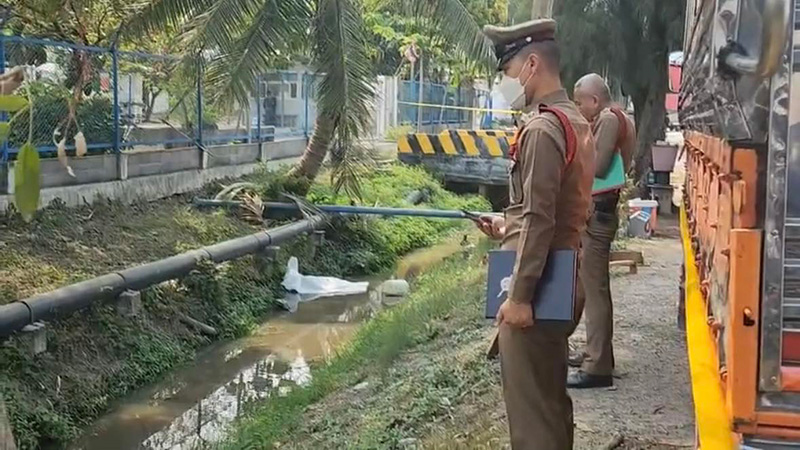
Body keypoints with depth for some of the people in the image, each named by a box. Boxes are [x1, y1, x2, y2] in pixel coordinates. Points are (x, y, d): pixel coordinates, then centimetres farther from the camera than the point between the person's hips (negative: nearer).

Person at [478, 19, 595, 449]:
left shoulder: (542, 129, -16)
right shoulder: (576, 122, 14)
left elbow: (539, 219, -22)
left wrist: (519, 295, -21)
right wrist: (509, 226, 18)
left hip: (537, 283, -10)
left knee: (529, 400, -1)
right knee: (551, 393, 19)